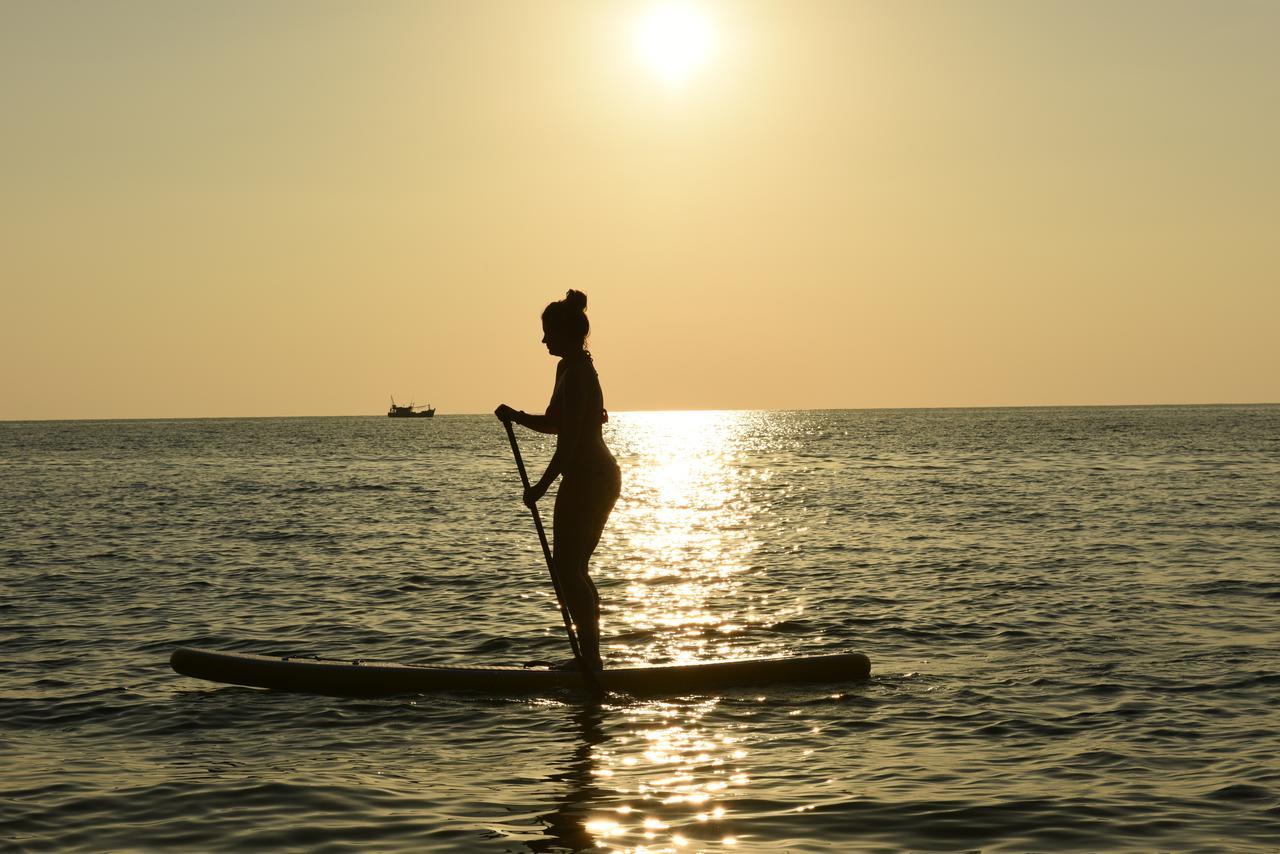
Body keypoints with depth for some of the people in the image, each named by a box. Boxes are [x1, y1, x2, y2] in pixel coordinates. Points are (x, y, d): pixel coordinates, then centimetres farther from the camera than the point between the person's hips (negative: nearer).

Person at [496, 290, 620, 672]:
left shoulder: (576, 374, -17)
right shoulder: (570, 368, 14)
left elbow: (568, 441, -21)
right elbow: (555, 423, 24)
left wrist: (541, 487, -19)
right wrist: (518, 417, 8)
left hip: (587, 479, -10)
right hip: (597, 477, 10)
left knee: (566, 568, -8)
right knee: (573, 568, 14)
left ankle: (590, 657, -6)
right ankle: (590, 655, 19)